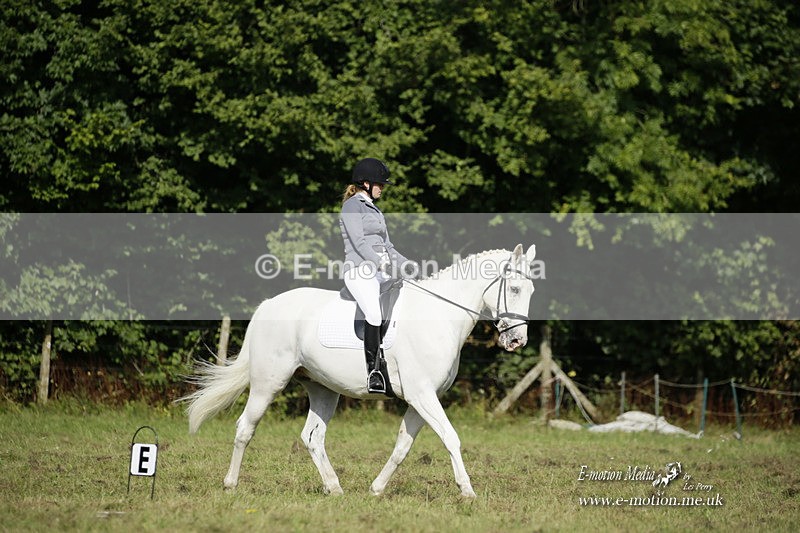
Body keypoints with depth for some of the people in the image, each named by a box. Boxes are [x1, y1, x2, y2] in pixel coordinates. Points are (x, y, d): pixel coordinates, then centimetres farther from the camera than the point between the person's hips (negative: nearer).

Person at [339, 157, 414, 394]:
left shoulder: (375, 210, 26)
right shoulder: (352, 206, -1)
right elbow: (359, 242, -13)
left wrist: (406, 265, 9)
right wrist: (380, 264, -24)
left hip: (382, 273, 9)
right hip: (360, 270, -9)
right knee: (375, 313, -31)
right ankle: (373, 374, -29)